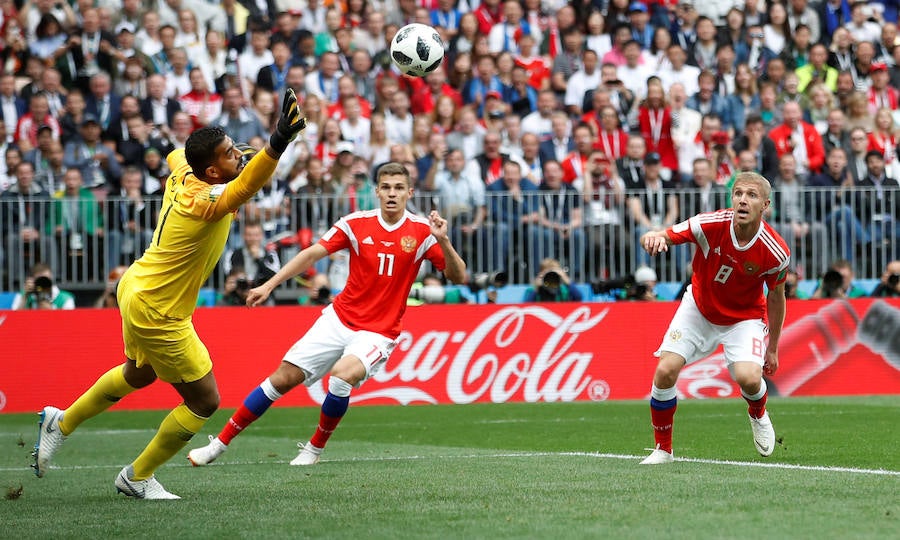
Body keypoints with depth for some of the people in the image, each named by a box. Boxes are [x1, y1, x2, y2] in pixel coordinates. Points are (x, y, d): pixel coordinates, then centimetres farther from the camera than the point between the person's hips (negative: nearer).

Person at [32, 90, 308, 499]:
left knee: (139, 373, 34)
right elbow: (244, 189, -56)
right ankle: (138, 477, 21)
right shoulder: (205, 201, -32)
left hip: (136, 289, 9)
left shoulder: (183, 174, -6)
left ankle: (61, 422, 49)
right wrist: (276, 145, -72)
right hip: (156, 313, -9)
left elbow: (176, 155, 21)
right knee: (204, 400, 4)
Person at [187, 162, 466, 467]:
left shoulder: (422, 231, -7)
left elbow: (458, 277, -9)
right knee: (283, 378, -3)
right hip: (338, 319, 3)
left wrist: (443, 241, -27)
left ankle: (315, 448, -6)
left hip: (378, 333, -3)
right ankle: (220, 443, 9)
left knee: (342, 374, -30)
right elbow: (312, 254, -1)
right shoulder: (356, 224, -2)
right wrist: (269, 285, -10)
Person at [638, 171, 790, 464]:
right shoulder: (710, 225, -27)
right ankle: (663, 449, 7)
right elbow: (664, 237, -24)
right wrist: (653, 238, -52)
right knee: (666, 371, -14)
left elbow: (776, 297, -7)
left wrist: (772, 349, 2)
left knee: (749, 377, -24)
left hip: (745, 317, -1)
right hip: (699, 308, 1)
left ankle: (758, 414, 15)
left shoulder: (776, 252, -24)